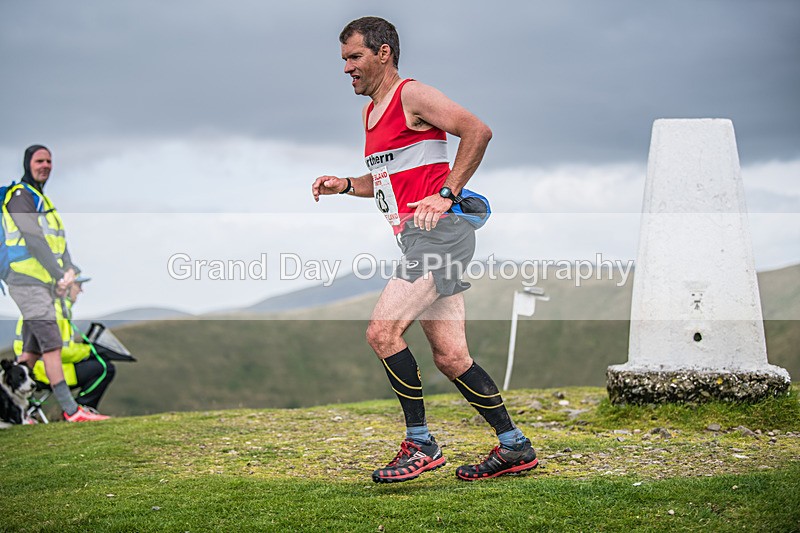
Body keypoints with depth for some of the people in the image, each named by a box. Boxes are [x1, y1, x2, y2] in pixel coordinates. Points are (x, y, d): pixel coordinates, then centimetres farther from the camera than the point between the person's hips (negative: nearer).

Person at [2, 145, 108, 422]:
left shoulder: (42, 199, 22)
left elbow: (58, 238, 15)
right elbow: (34, 240, -17)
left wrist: (69, 270, -1)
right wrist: (60, 275, -18)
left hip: (44, 285, 9)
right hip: (29, 283, -9)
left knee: (32, 351, 9)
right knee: (52, 345, -12)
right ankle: (71, 410, -14)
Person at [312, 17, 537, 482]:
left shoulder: (411, 95, -6)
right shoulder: (371, 112, 22)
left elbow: (478, 130, -16)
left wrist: (446, 194, -19)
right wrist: (344, 185, 16)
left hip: (438, 232, -9)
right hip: (419, 240, 9)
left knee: (383, 331, -16)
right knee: (450, 357, 6)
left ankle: (421, 445, -7)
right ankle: (515, 447, 13)